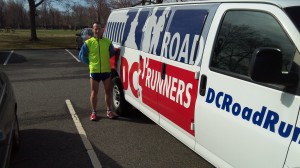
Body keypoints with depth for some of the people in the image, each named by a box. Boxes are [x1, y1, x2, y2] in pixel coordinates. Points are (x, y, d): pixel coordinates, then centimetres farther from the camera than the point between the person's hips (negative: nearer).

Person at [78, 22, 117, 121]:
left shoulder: (108, 42, 3)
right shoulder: (88, 43, -1)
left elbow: (112, 53, 16)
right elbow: (82, 55, 5)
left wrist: (106, 61, 8)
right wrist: (90, 63, 0)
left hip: (106, 71, 1)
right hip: (94, 71, -1)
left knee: (108, 91, 8)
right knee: (94, 92, 6)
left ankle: (109, 111, 22)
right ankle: (94, 112, 17)